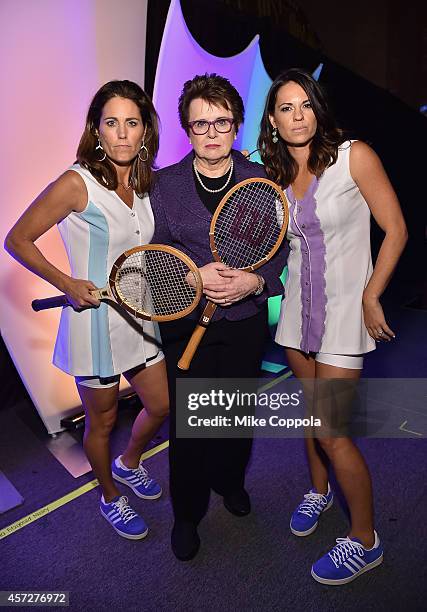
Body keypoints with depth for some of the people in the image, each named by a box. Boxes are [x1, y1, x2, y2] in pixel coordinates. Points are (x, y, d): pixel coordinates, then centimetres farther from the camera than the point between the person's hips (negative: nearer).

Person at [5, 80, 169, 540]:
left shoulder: (146, 182, 3)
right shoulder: (77, 183, -17)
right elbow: (17, 240, -10)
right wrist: (66, 283, -16)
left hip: (139, 318, 7)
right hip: (93, 319, -6)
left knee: (162, 405, 18)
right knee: (102, 421, 14)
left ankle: (128, 464, 49)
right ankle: (110, 498, 43)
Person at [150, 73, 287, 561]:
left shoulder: (261, 181, 0)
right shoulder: (165, 183, -1)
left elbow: (280, 249, 1)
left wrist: (256, 281, -18)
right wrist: (193, 276, -18)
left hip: (246, 319, 1)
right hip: (185, 323, -1)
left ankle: (229, 480, 48)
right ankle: (187, 513, 32)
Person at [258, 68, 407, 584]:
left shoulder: (354, 156, -8)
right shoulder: (274, 177, 6)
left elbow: (395, 230, -7)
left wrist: (371, 296, -11)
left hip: (346, 306, -5)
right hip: (298, 305, 5)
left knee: (330, 429, -5)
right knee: (311, 408, 16)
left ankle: (365, 542, 19)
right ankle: (318, 490, 44)